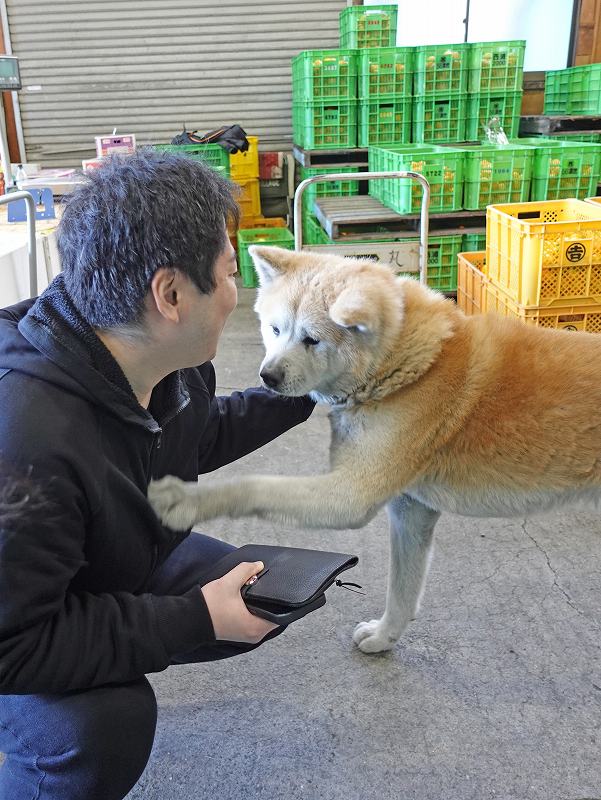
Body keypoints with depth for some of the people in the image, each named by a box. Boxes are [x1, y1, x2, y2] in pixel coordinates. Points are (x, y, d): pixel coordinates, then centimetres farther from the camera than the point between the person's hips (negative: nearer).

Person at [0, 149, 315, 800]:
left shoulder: (168, 361, -15)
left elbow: (197, 436, 8)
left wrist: (300, 393, 5)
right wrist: (194, 619, -33)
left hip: (122, 560, 8)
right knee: (104, 730, -34)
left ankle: (109, 675, 18)